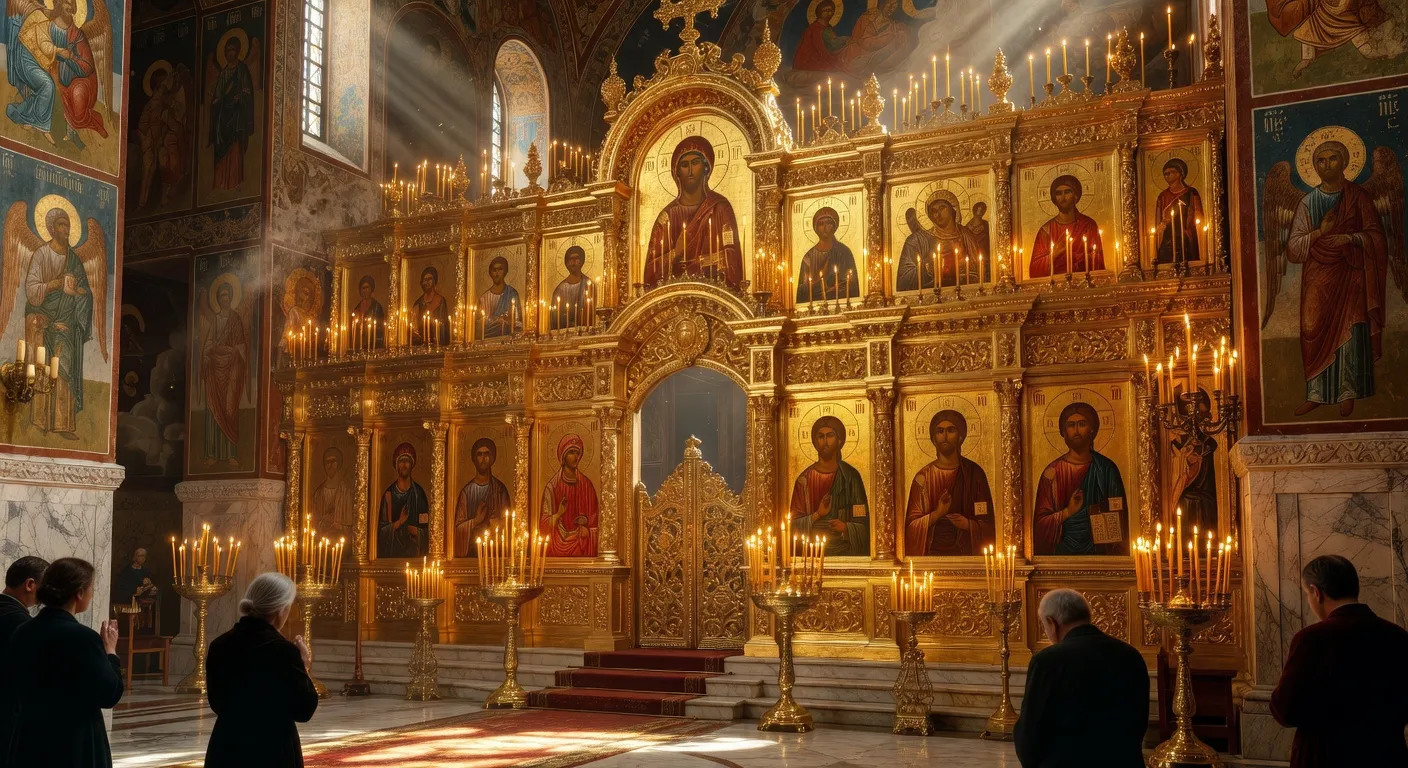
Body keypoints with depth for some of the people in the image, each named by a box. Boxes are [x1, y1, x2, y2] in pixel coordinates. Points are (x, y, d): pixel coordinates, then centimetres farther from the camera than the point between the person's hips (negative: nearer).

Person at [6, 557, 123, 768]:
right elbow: (109, 696, -15)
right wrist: (110, 651, -3)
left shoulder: (22, 633, 2)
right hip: (75, 744, -6)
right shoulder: (82, 637, -18)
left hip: (29, 740, 7)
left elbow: (17, 687, 16)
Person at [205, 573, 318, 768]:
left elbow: (218, 704, 15)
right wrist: (303, 666, 2)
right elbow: (304, 710, -9)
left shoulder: (219, 646, 3)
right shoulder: (282, 650, -15)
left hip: (225, 752, 6)